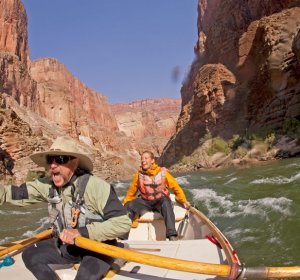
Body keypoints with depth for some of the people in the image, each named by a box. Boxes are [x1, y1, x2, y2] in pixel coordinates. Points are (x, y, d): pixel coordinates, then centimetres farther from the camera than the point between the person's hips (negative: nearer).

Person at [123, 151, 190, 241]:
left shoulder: (163, 172, -8)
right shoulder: (139, 175, -2)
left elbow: (176, 187, 0)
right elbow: (131, 192, 10)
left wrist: (184, 201, -5)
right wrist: (124, 203, 5)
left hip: (160, 201, -3)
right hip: (145, 202, 3)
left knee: (165, 202, -37)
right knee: (129, 206, -22)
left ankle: (172, 235, -42)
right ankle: (123, 236, -13)